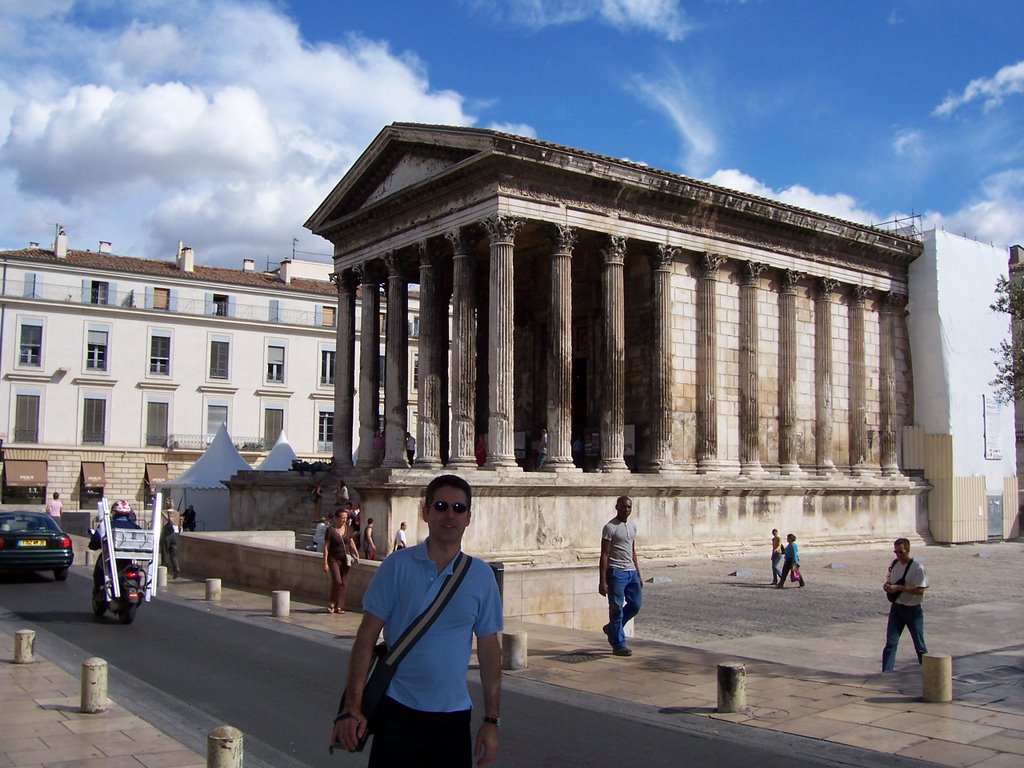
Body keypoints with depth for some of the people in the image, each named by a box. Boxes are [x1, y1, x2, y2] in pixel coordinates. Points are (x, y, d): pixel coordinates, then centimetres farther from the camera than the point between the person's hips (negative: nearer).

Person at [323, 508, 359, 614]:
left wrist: (356, 554, 3)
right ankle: (331, 604, 0)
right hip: (334, 559, -5)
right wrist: (325, 563, -11)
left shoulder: (347, 529, 6)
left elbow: (351, 542, 16)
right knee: (337, 581, -17)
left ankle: (339, 606, 12)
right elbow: (326, 547, -7)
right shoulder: (330, 530, -8)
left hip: (345, 559, 5)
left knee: (343, 583, 5)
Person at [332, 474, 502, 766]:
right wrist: (352, 706, -11)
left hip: (453, 716, 2)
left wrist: (491, 721, 4)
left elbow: (489, 650, 5)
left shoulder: (481, 575, 1)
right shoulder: (397, 566, -5)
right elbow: (366, 636, -5)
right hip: (397, 709, -2)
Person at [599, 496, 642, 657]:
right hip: (616, 572, -7)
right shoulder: (610, 527, -9)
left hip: (631, 572, 7)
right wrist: (603, 581, -15)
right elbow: (604, 555, -11)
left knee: (635, 604, 7)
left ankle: (612, 629, 27)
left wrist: (638, 575, 17)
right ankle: (618, 645, 5)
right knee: (617, 609, -2)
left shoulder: (632, 526, 13)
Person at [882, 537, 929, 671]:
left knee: (919, 645, 10)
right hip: (896, 608, 4)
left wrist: (899, 588, -26)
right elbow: (889, 579, 17)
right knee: (890, 643, -3)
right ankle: (886, 673, -2)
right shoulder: (893, 564, 3)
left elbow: (920, 590, -21)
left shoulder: (917, 568, -15)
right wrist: (887, 586, -6)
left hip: (913, 610, -4)